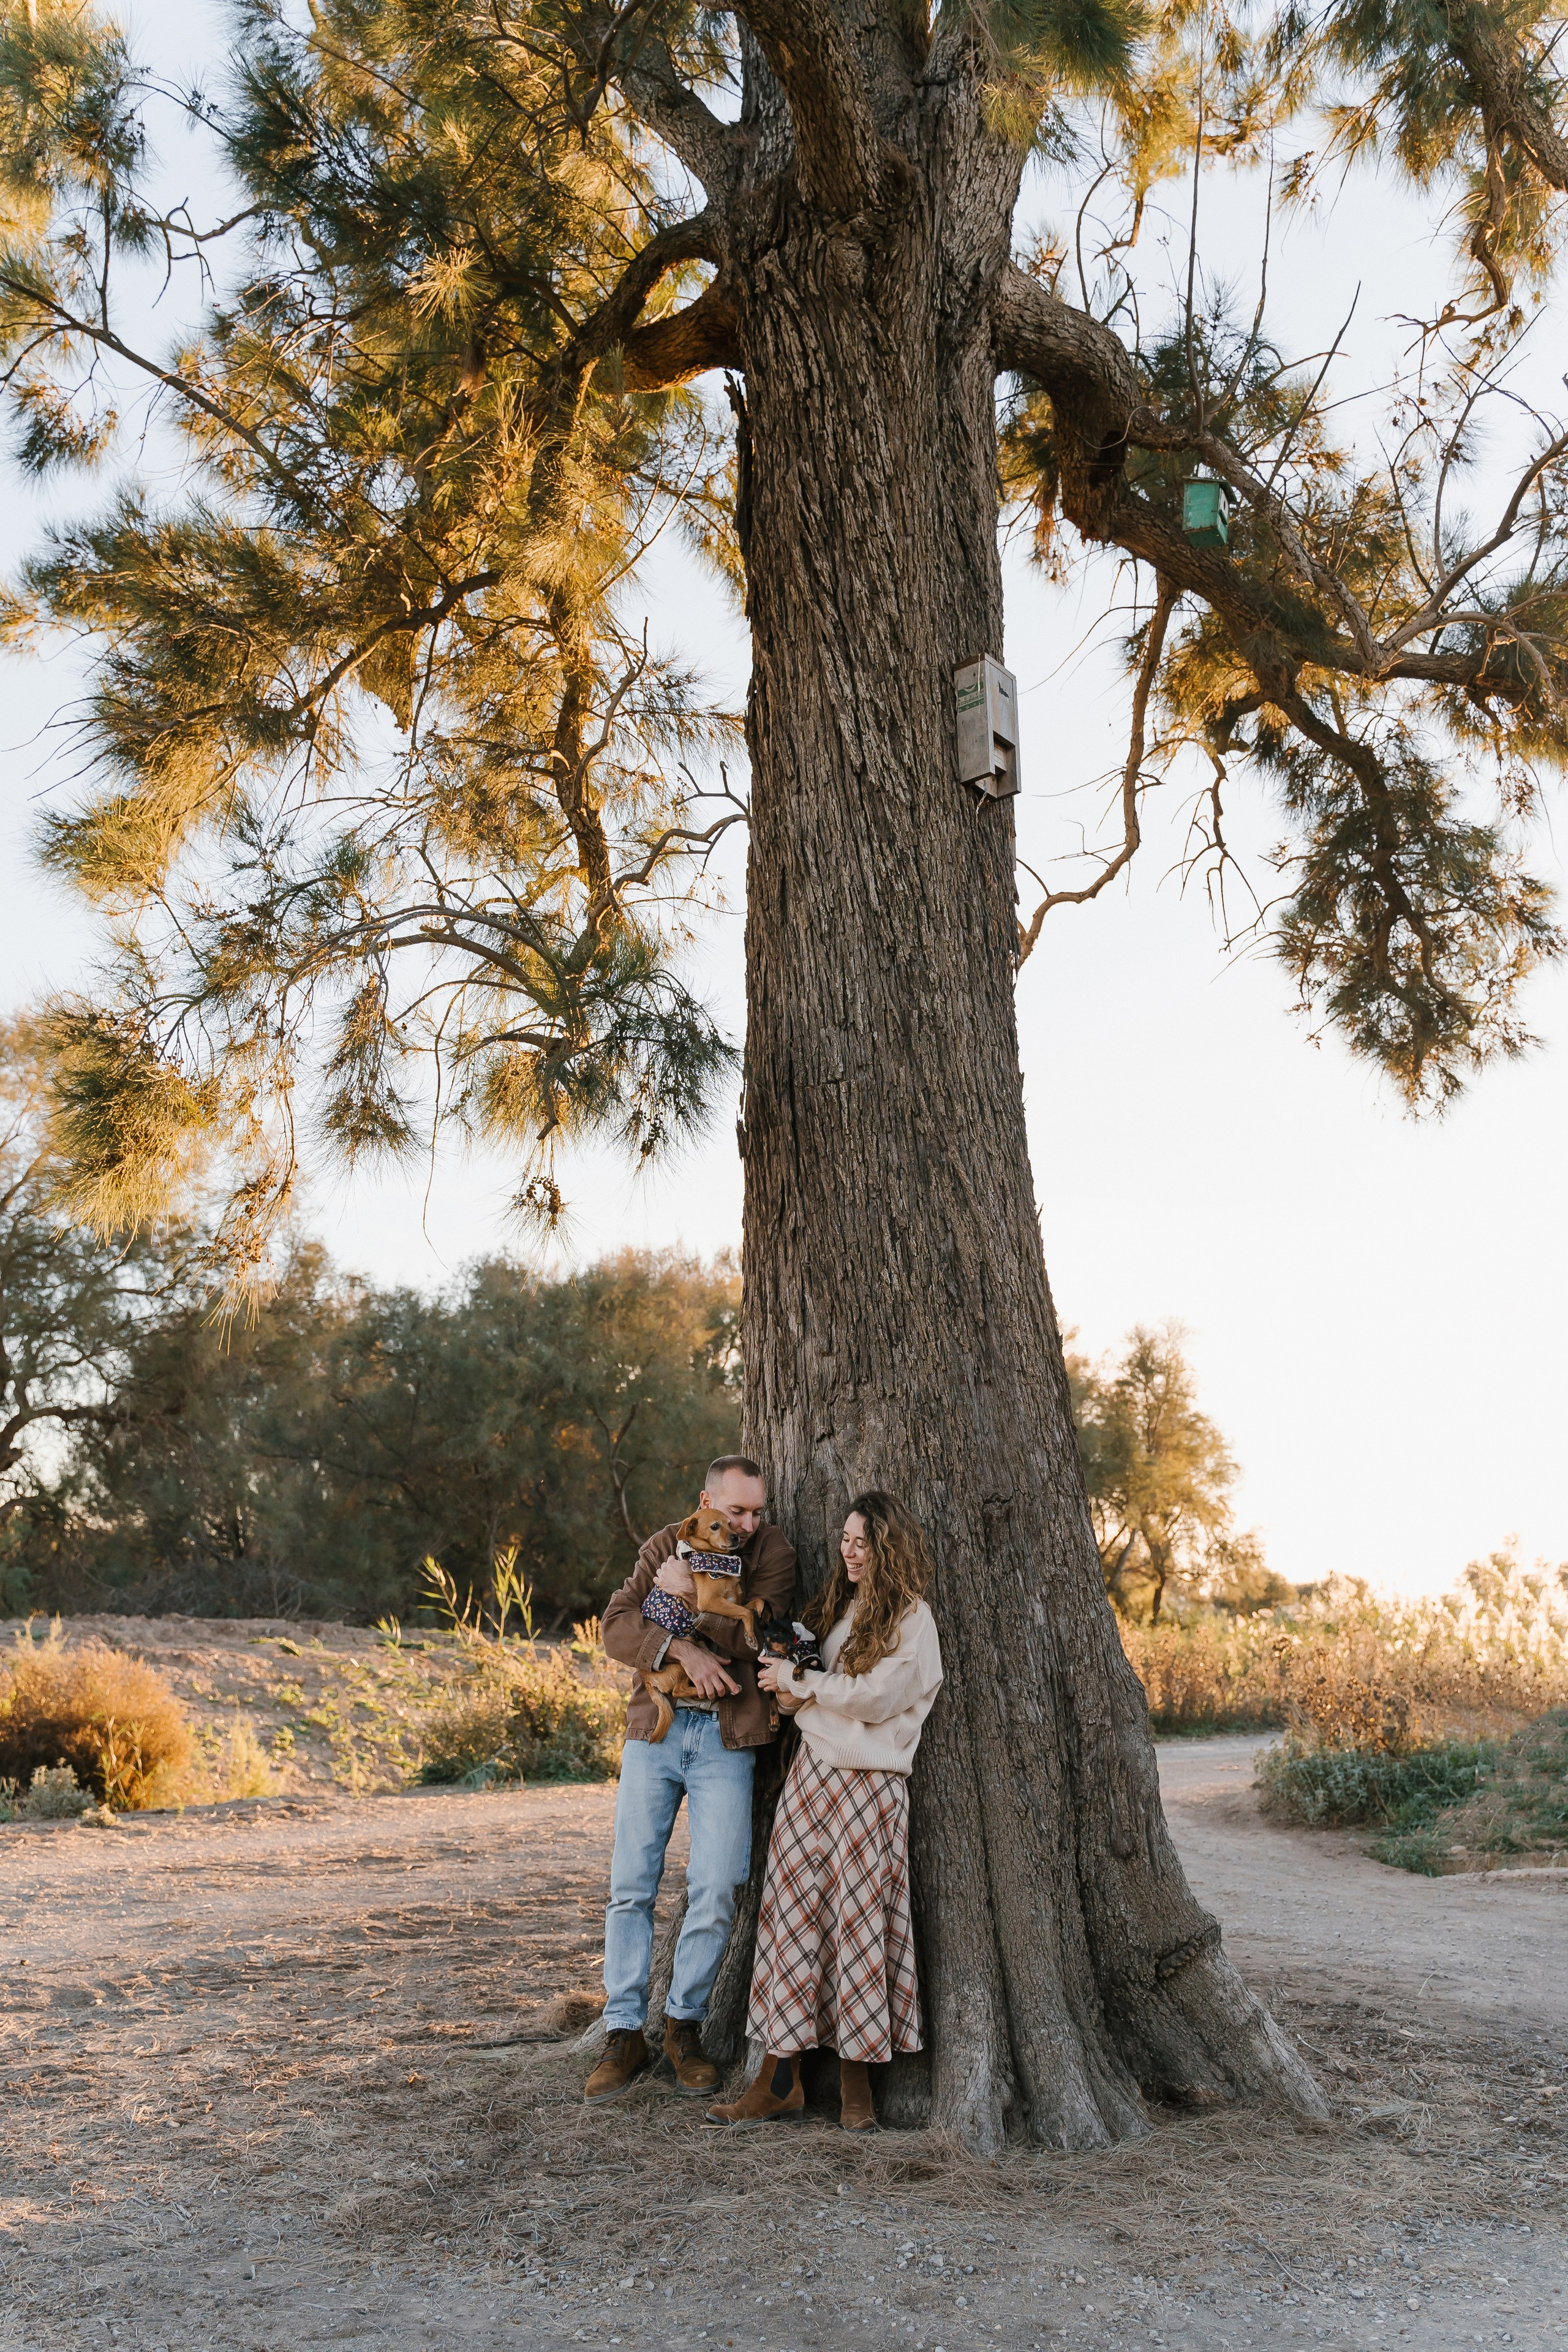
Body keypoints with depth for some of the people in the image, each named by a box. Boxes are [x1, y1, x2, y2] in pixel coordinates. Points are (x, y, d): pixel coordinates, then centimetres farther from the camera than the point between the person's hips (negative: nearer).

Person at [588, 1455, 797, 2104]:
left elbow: (755, 1634, -15)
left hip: (727, 1739, -2)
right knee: (630, 1886, 2)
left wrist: (689, 1598, -13)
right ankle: (625, 2034, 13)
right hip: (656, 1728, 2)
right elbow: (616, 1626, -4)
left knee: (715, 1891, -3)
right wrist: (682, 1648, -18)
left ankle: (684, 2026, 16)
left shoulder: (774, 1551, -1)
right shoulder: (665, 1546, 6)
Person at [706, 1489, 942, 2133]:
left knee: (859, 1923, -1)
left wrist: (798, 1682, -7)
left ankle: (855, 2081, 11)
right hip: (811, 1773, 5)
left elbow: (873, 1696, -13)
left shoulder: (911, 1619, -4)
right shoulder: (834, 1606, 15)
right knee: (790, 1915, 2)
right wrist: (797, 1694, -2)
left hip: (869, 1785, -5)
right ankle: (781, 2079, 7)